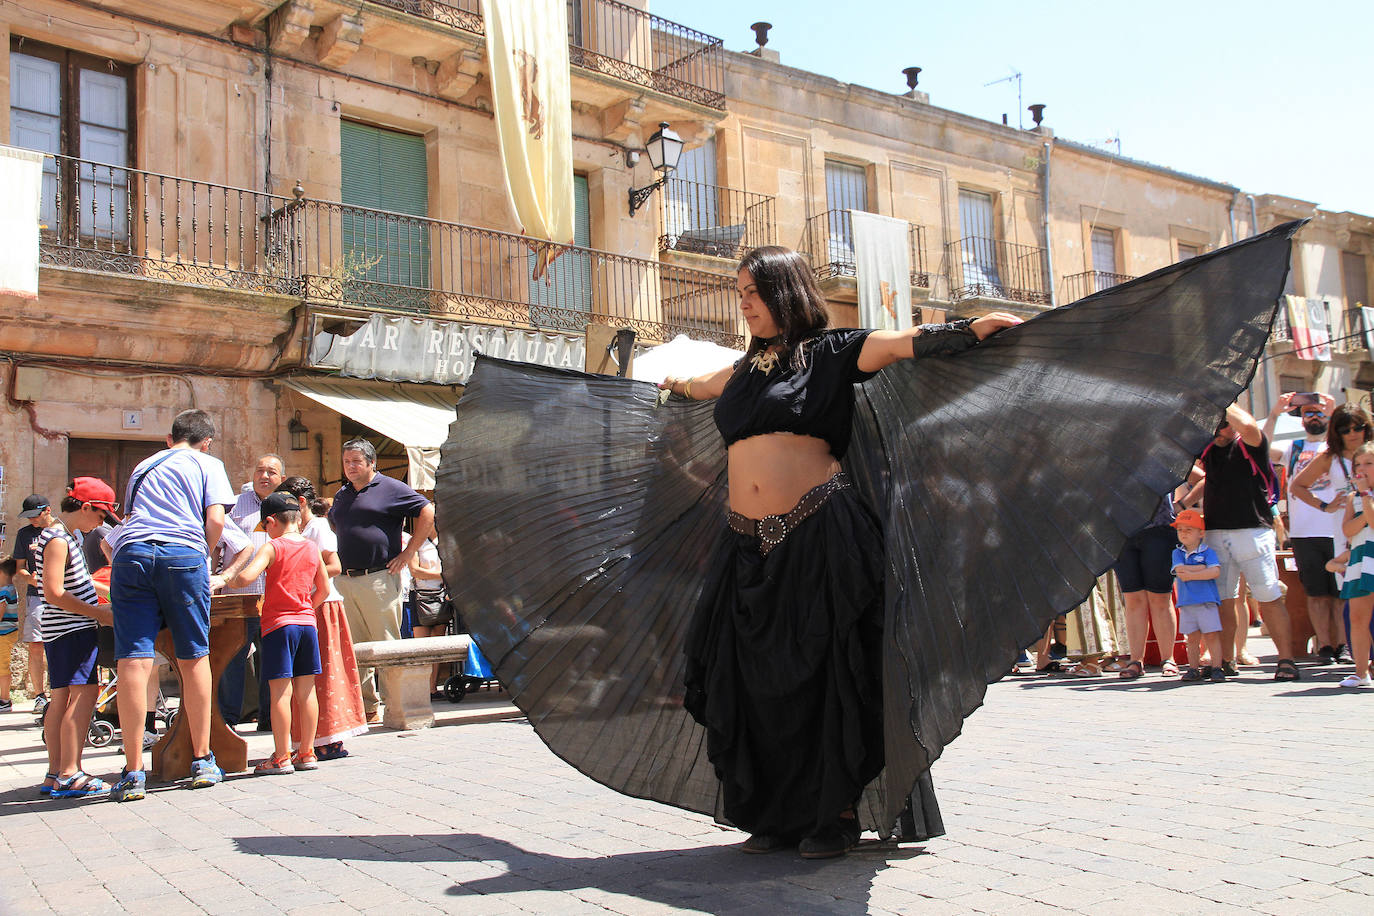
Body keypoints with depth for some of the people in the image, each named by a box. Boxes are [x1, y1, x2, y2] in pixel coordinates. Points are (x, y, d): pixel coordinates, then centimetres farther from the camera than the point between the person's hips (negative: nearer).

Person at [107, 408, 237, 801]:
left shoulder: (144, 466, 30)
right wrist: (204, 557, 18)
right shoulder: (207, 464, 17)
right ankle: (202, 761, 13)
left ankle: (133, 772, -4)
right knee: (194, 658, 7)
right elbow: (215, 520, 3)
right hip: (183, 553, -3)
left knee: (133, 662, -3)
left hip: (130, 553, 3)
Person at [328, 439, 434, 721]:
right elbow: (332, 525, 37)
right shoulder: (342, 495, 18)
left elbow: (427, 513, -5)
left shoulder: (390, 489, -2)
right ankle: (366, 707, 16)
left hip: (379, 579, -7)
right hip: (344, 581, 7)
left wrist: (407, 553, -7)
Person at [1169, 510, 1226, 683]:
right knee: (1192, 638, 7)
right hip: (1186, 603, 3)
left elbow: (1216, 572, -13)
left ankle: (1216, 668, 4)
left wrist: (1191, 574, -13)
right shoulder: (1177, 553, 10)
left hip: (1207, 601, -3)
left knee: (1212, 635, -3)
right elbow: (1179, 570, -8)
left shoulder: (1208, 552, 2)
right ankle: (1194, 669, 13)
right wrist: (1203, 568, -10)